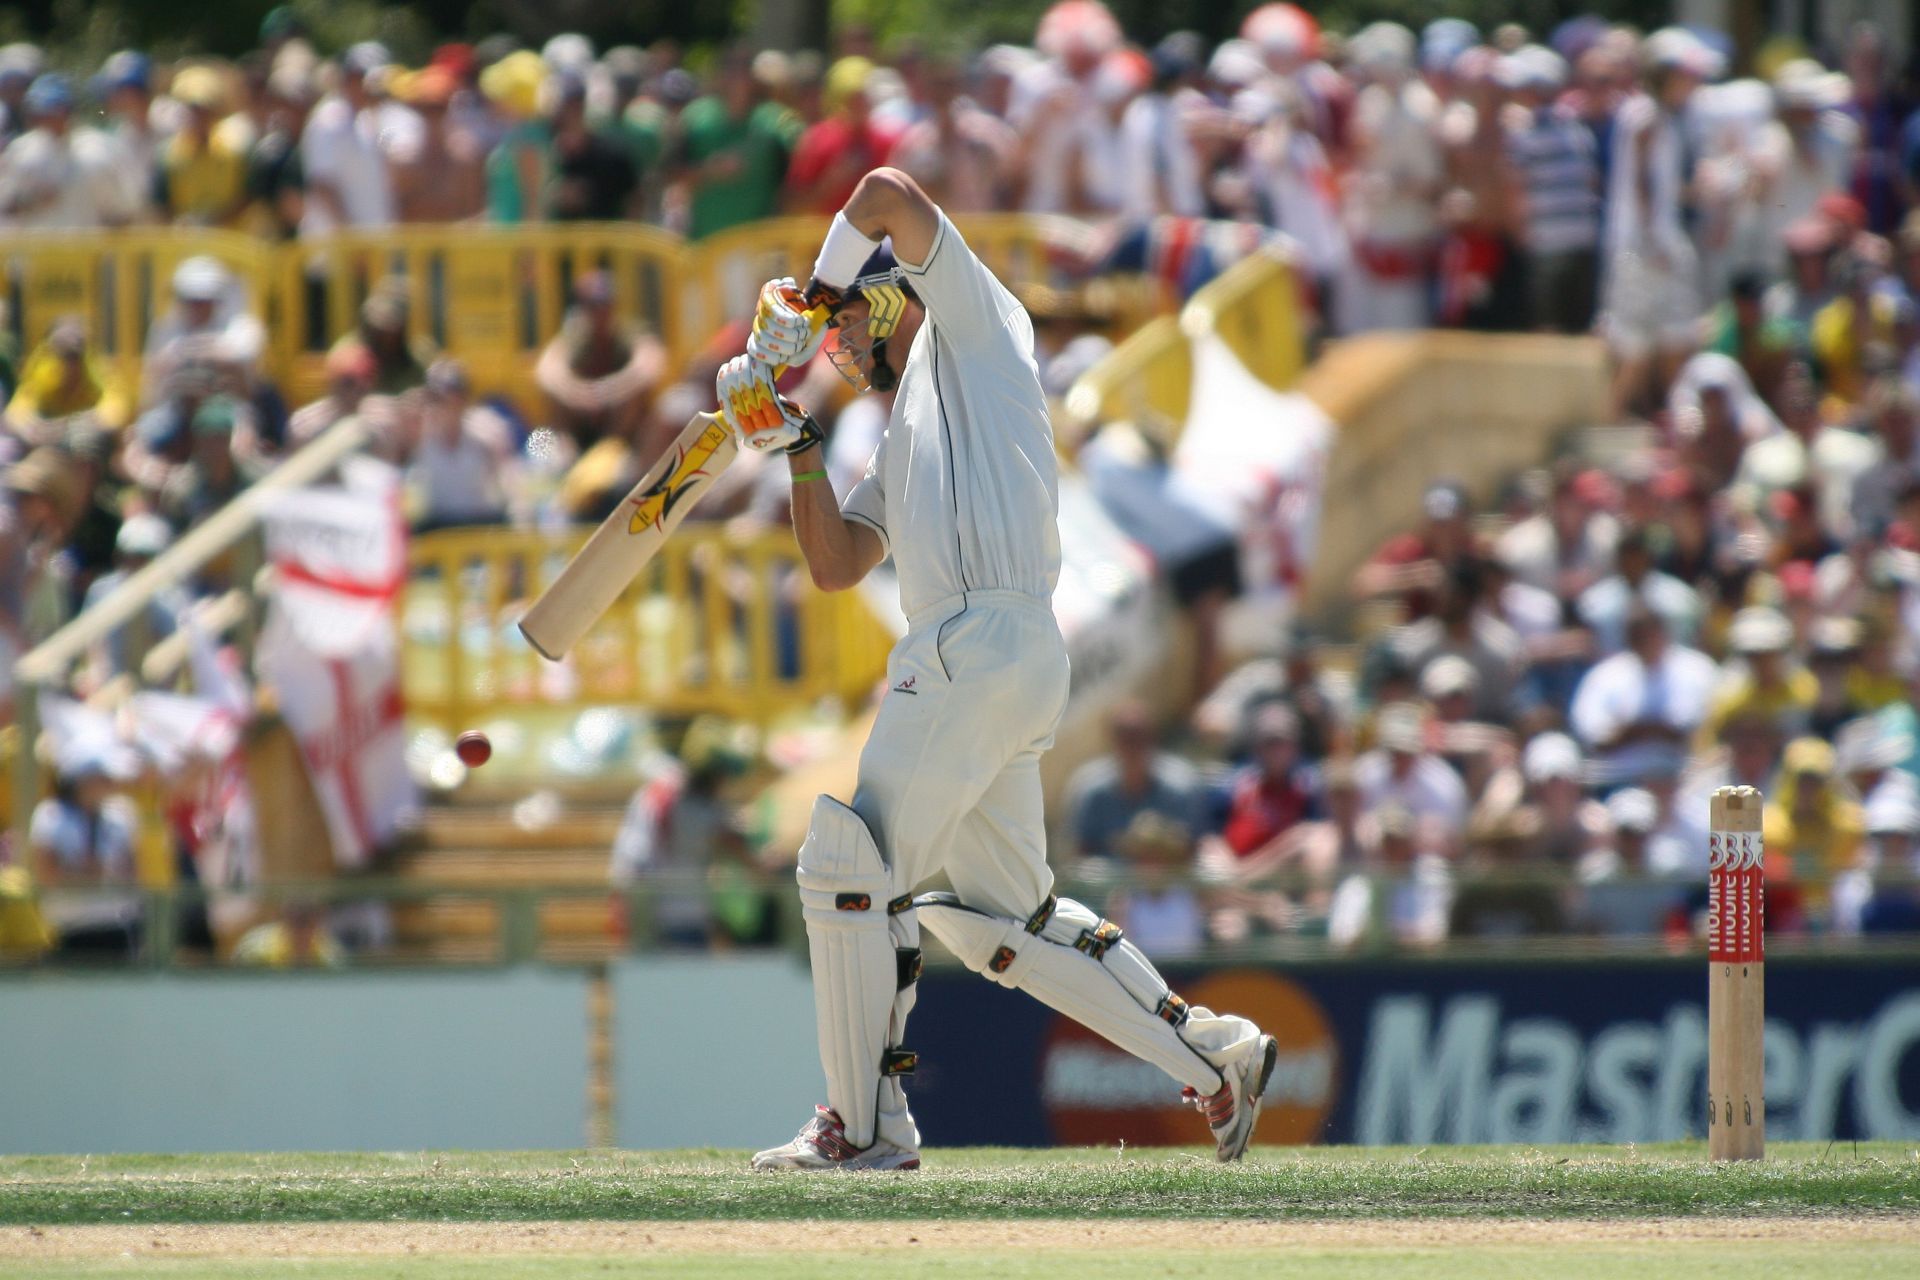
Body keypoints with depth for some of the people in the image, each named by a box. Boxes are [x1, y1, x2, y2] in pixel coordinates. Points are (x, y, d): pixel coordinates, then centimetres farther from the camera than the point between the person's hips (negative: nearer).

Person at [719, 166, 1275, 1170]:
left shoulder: (975, 322, 10)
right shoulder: (899, 450, 31)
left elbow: (890, 196, 1)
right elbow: (833, 567, 22)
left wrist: (809, 302, 11)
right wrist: (800, 450, 14)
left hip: (983, 644, -10)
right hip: (1015, 671, 10)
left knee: (846, 864, -9)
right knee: (1007, 920, 11)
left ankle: (864, 1126, -8)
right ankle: (1212, 1054, 11)